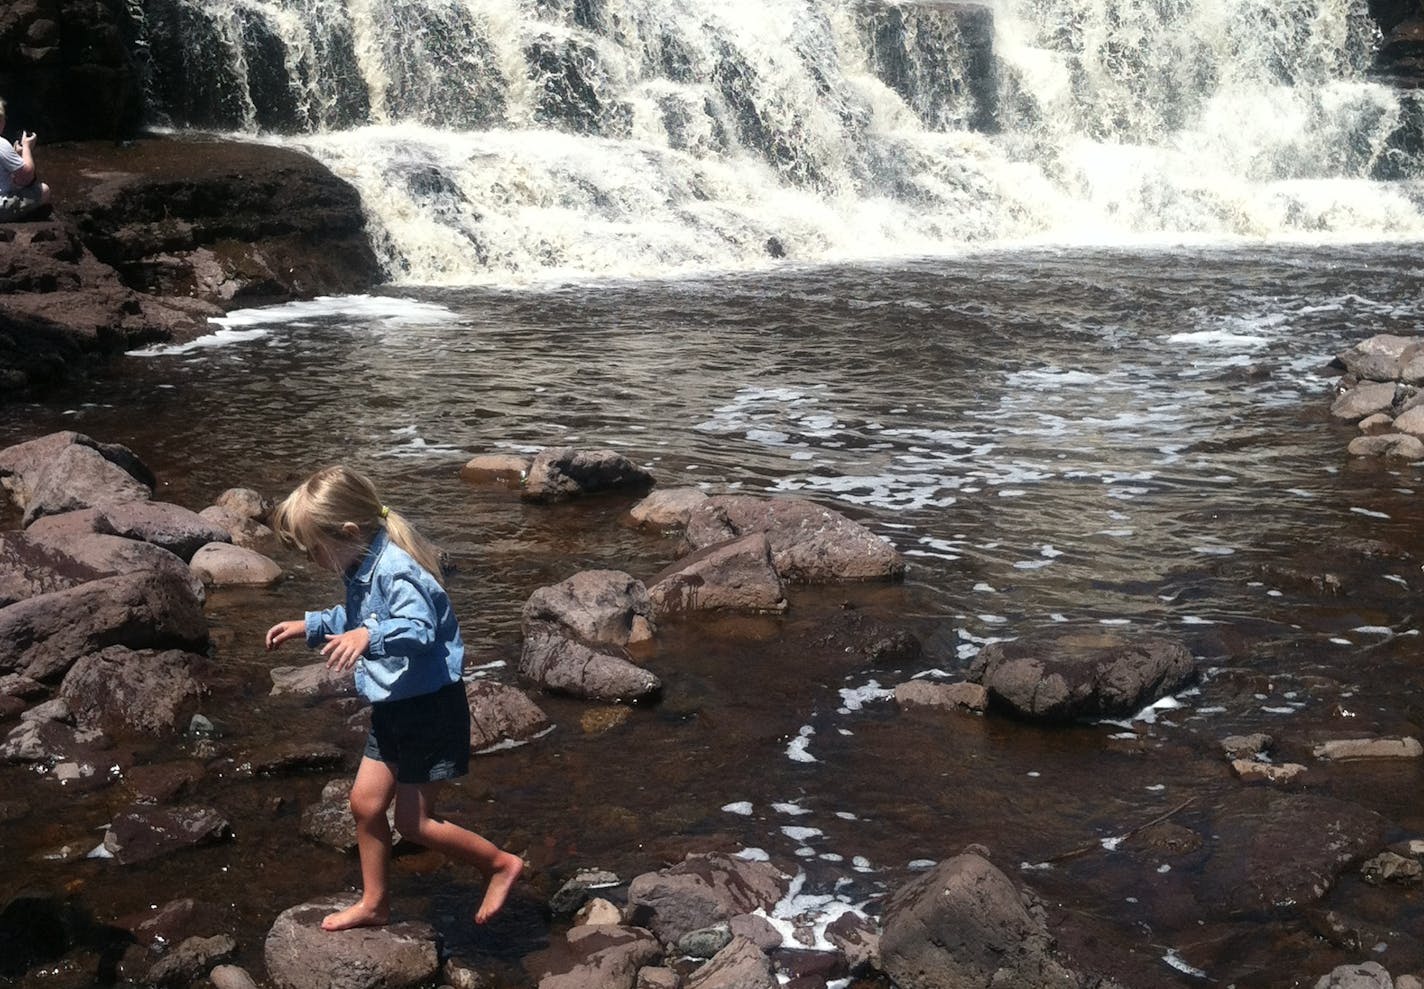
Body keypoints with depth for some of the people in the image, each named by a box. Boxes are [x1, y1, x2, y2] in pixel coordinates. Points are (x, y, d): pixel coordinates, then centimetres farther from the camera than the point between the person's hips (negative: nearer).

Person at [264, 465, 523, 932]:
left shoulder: (397, 572, -26)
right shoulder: (361, 570, 5)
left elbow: (418, 630, -40)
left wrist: (369, 638, -54)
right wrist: (309, 626, 19)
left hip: (430, 707, -10)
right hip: (393, 706, 10)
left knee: (413, 821, -1)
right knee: (365, 803, 13)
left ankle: (501, 864, 16)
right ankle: (374, 903, 30)